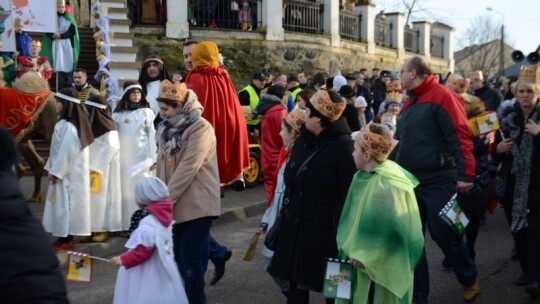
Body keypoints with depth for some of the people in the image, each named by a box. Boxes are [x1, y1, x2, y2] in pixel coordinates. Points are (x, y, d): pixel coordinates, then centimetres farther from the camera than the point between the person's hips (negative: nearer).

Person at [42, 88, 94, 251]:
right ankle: (64, 237, 20)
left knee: (65, 205, -2)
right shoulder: (65, 123, 10)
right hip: (66, 172, 10)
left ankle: (66, 239, 6)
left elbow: (67, 152, -23)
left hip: (68, 174, -10)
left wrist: (55, 172, -17)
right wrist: (53, 168, 14)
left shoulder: (68, 127, -21)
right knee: (63, 205, 13)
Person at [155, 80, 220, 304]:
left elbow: (188, 168, -21)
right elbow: (162, 166, 14)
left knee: (191, 260, -4)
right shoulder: (166, 128, 11)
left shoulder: (201, 128, -15)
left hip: (196, 204, -8)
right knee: (180, 256, 14)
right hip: (176, 204, 8)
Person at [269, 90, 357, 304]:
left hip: (325, 233, -6)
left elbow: (349, 195, -16)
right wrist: (283, 219, 16)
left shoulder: (343, 147, -15)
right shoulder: (303, 141, 8)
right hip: (294, 230, 7)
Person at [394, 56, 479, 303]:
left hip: (438, 182, -8)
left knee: (444, 235, 3)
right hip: (409, 182, 8)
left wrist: (464, 175, -23)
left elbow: (459, 137, -17)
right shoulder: (408, 105, 16)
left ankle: (470, 279, 30)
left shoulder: (442, 96, -9)